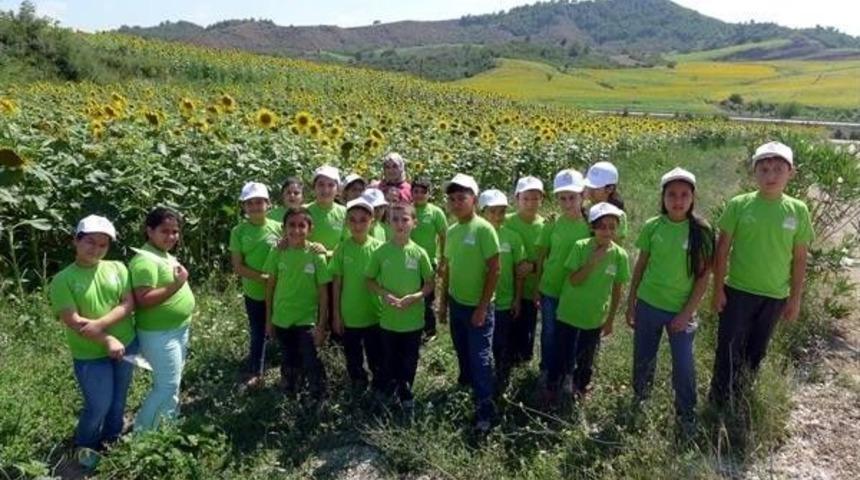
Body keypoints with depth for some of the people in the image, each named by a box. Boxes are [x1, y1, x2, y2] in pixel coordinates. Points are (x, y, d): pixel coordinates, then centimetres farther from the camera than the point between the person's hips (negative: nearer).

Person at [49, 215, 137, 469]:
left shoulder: (117, 268, -1)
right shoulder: (63, 280, -11)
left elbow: (129, 303, -8)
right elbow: (73, 321, -17)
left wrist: (100, 324, -21)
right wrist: (107, 340, -23)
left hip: (126, 344, 4)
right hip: (90, 355, -4)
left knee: (119, 398, 19)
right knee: (99, 405, 3)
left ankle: (112, 437, 44)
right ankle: (85, 444, 32)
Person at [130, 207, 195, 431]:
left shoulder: (167, 255, 10)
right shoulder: (146, 259, -21)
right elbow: (143, 300, -29)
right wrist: (176, 286, -32)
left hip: (178, 330, 10)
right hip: (160, 334, -10)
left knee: (173, 383, 21)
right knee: (167, 385, -4)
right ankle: (141, 432, 11)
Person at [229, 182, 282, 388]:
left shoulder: (277, 228, -8)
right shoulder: (239, 232, -6)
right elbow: (238, 267, -8)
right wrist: (264, 277, -18)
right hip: (254, 293, 1)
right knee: (257, 334, 16)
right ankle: (255, 373, 34)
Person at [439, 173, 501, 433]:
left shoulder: (483, 229, -15)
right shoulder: (452, 231, 4)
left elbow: (494, 269, -16)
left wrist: (483, 307, -16)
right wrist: (443, 300, 13)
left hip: (478, 306, -6)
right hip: (456, 304, 6)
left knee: (480, 358, 0)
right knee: (463, 354, 20)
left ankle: (485, 411, 10)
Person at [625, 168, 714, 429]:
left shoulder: (701, 231, -8)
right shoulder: (652, 226, -4)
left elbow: (703, 276, -6)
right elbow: (640, 266, 4)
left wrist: (687, 312, -10)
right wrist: (631, 304, 4)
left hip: (681, 310, -2)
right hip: (648, 305, 2)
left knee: (684, 365, 3)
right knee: (643, 359, 15)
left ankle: (687, 417, 24)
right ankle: (639, 403, 37)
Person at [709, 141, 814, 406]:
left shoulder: (798, 211, -4)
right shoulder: (739, 205, -9)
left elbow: (799, 259, 2)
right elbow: (722, 250, -4)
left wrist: (795, 298, 3)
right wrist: (718, 289, -6)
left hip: (775, 297, 2)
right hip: (738, 292, -2)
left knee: (756, 352, 16)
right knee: (728, 350, 2)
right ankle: (718, 403, 20)